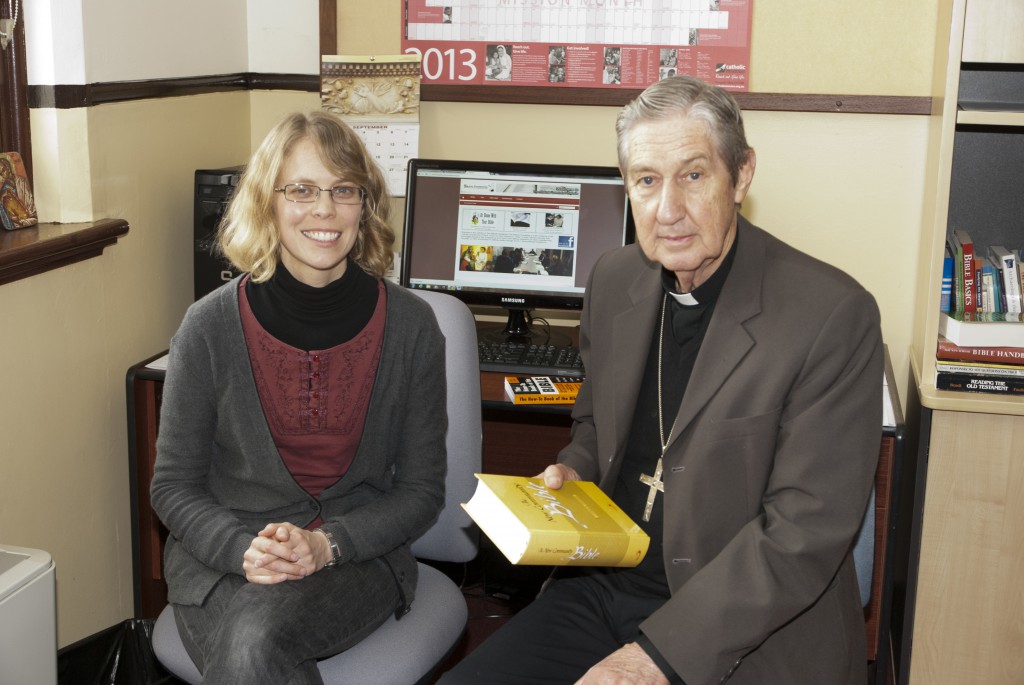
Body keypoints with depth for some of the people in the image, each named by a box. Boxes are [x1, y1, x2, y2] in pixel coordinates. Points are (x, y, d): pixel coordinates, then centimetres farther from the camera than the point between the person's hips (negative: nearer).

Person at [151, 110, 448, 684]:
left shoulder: (410, 325, -4)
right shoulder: (211, 326, -4)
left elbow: (421, 490, 1)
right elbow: (174, 486, 2)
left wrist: (324, 545, -15)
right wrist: (244, 551, -17)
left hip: (357, 555, 0)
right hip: (220, 558, 1)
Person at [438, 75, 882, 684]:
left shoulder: (834, 316, -15)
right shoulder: (615, 280, 5)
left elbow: (805, 532, -18)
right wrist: (573, 471, 0)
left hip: (751, 635, -5)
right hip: (606, 591, 5)